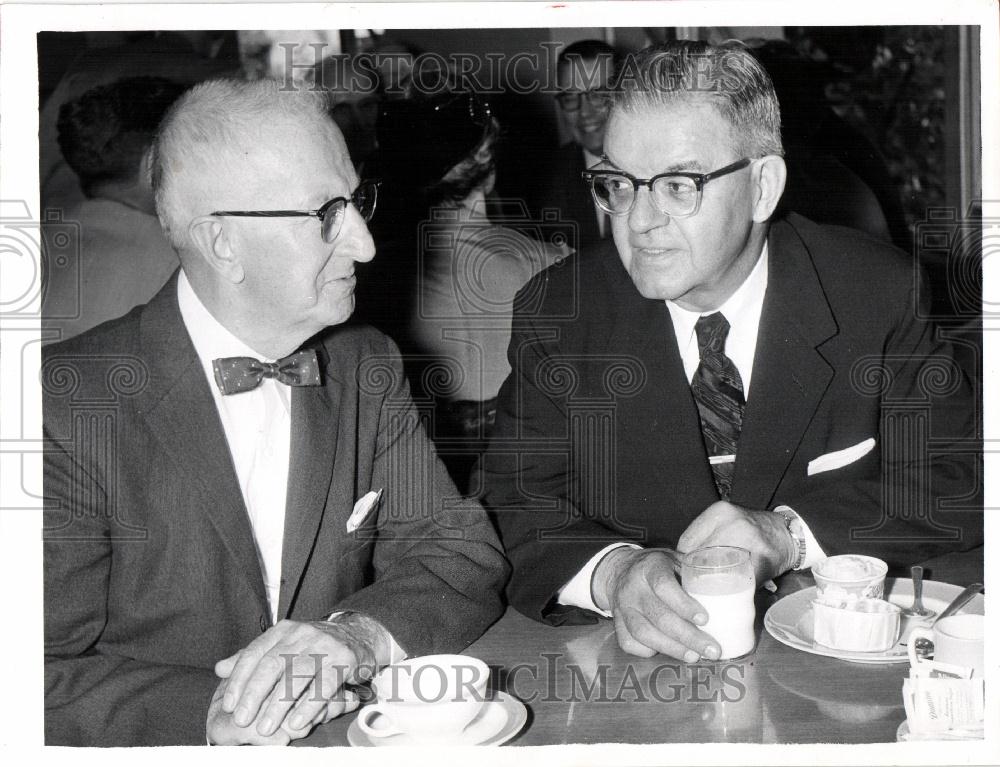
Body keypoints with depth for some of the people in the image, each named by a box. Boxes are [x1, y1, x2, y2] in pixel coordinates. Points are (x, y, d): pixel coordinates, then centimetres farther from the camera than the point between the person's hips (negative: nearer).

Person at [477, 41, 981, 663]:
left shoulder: (880, 291, -4)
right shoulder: (555, 313, -3)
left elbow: (959, 483, -4)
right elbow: (519, 505, -6)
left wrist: (789, 533, -18)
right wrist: (614, 574, -26)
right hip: (633, 657, 0)